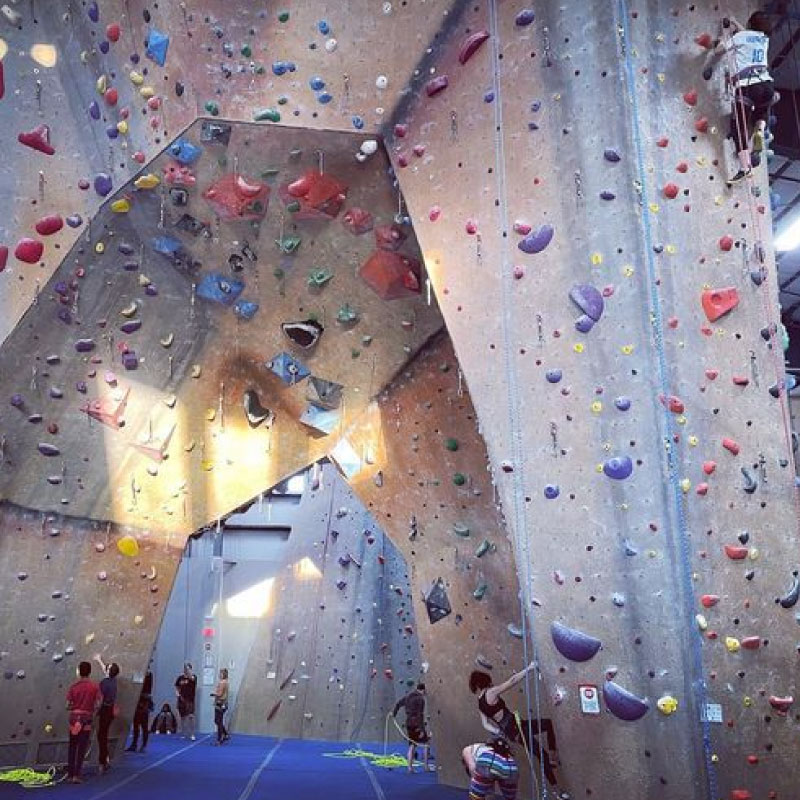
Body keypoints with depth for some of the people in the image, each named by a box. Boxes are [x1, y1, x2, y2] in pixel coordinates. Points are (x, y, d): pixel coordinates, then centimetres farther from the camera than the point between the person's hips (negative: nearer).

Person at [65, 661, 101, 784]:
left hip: (74, 717, 2)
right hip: (86, 718, -2)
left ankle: (70, 775, 15)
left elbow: (68, 705, -1)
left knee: (72, 747, 12)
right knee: (82, 748, 4)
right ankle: (77, 775, 1)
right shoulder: (94, 686, -6)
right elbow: (97, 704, -8)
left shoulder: (73, 686, -2)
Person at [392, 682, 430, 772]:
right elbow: (420, 714, -17)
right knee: (425, 744, 6)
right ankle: (426, 767, 4)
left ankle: (410, 767, 7)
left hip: (408, 723, 7)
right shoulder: (420, 699, -12)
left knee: (412, 745, 12)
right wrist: (422, 729, -18)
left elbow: (398, 704, 20)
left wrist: (394, 713, 37)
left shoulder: (408, 696, 10)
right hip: (417, 723, -7)